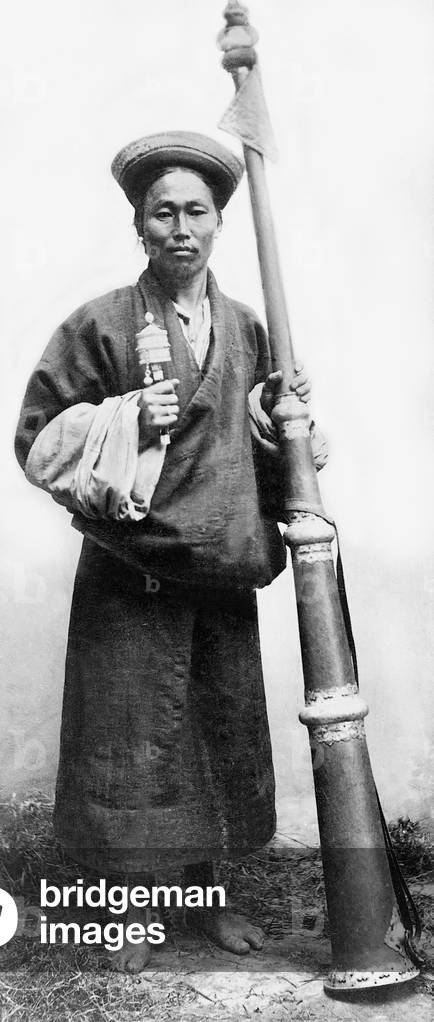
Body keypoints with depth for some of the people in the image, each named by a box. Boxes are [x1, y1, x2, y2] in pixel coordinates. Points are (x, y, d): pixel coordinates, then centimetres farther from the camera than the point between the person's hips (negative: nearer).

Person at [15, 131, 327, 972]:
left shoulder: (245, 329, 9)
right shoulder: (100, 325, -4)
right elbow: (38, 438, -5)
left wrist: (284, 410, -3)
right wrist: (127, 420, -18)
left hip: (224, 572, 5)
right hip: (132, 577, -4)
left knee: (225, 732, 13)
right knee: (135, 741, 4)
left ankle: (207, 897, 35)